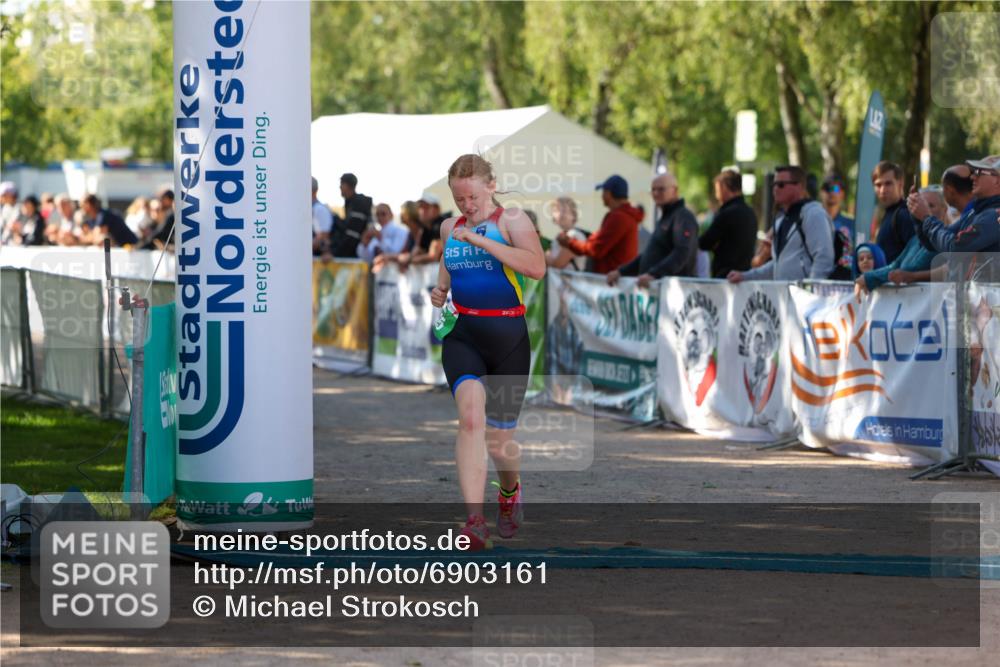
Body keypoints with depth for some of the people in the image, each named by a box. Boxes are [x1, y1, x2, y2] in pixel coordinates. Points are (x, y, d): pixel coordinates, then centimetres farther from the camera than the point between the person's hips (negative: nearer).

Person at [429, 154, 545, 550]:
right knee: (471, 415, -25)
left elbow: (537, 267, -21)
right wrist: (440, 291, 11)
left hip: (508, 336, -2)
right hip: (462, 335, 2)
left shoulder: (511, 220, -4)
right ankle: (475, 521, -33)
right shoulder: (450, 228, 12)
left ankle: (510, 490, 45)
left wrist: (481, 240, -23)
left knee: (499, 438, 7)